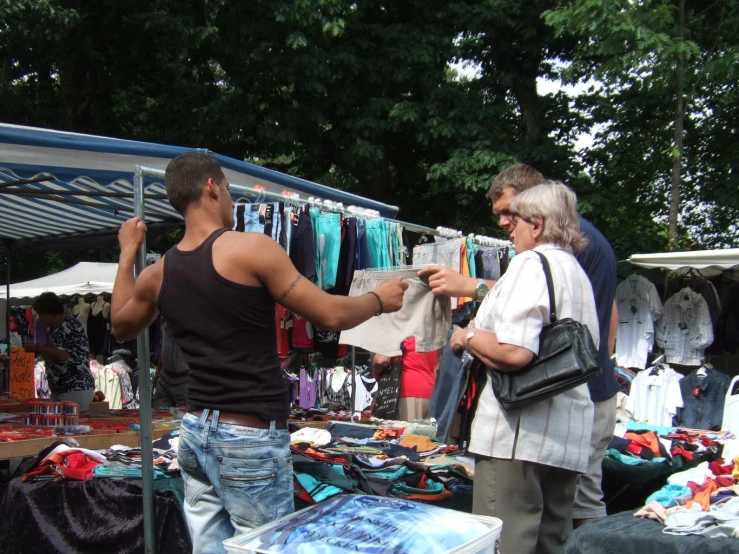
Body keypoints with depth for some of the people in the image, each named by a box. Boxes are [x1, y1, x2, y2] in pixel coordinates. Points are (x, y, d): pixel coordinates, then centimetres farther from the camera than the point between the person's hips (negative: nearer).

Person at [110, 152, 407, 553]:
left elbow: (122, 328, 26)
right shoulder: (251, 248, -14)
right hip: (250, 438, -6)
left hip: (195, 432, 7)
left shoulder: (157, 275, 5)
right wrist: (380, 299, 9)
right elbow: (331, 316, -10)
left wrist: (128, 254, 32)